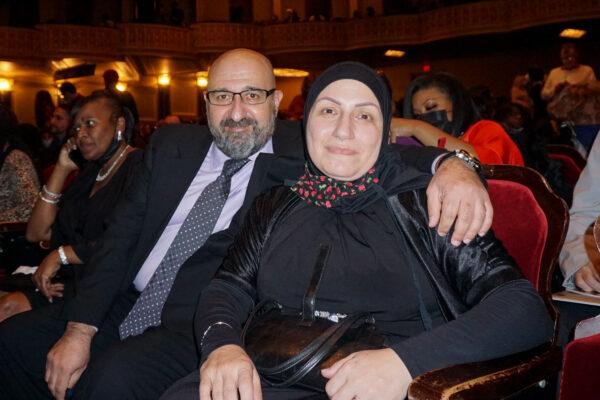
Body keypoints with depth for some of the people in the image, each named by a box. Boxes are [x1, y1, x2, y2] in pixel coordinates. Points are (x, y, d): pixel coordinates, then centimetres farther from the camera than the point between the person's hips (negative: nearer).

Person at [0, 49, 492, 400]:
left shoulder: (303, 153, -2)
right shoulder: (171, 144, 9)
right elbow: (120, 236, 5)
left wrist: (451, 163, -35)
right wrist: (79, 330, -4)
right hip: (126, 308, 6)